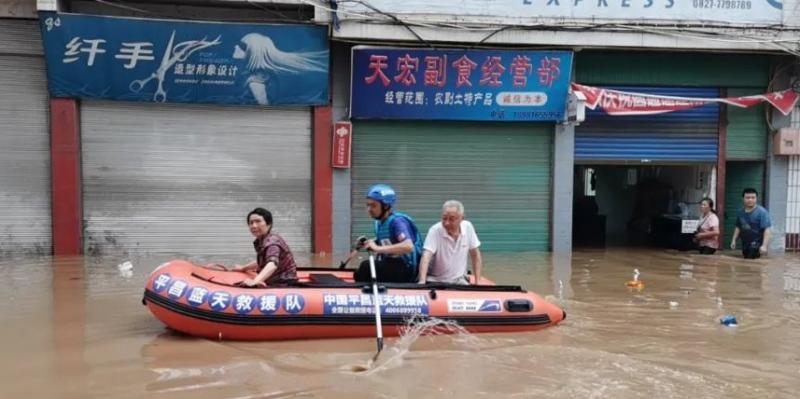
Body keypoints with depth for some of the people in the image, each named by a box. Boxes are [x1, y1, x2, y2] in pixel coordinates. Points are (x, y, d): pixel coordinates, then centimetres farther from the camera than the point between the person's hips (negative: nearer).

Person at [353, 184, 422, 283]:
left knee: (366, 267, -25)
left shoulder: (397, 221, -19)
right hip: (391, 266, 8)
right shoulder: (379, 222, 5)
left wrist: (378, 248, -37)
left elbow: (408, 246, -34)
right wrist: (368, 243, 2)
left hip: (406, 269, -8)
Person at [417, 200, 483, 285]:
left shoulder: (468, 227, -6)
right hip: (436, 281, -3)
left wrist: (477, 281, 0)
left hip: (459, 281, 3)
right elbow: (426, 257, -28)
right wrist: (422, 281, -42)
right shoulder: (435, 230, -17)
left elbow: (475, 255, 4)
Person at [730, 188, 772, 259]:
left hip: (757, 246, -7)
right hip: (745, 245, 7)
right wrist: (734, 240, 13)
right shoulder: (740, 212, 9)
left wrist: (764, 245, -24)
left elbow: (767, 230, -17)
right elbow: (738, 227, 21)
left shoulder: (762, 212, -12)